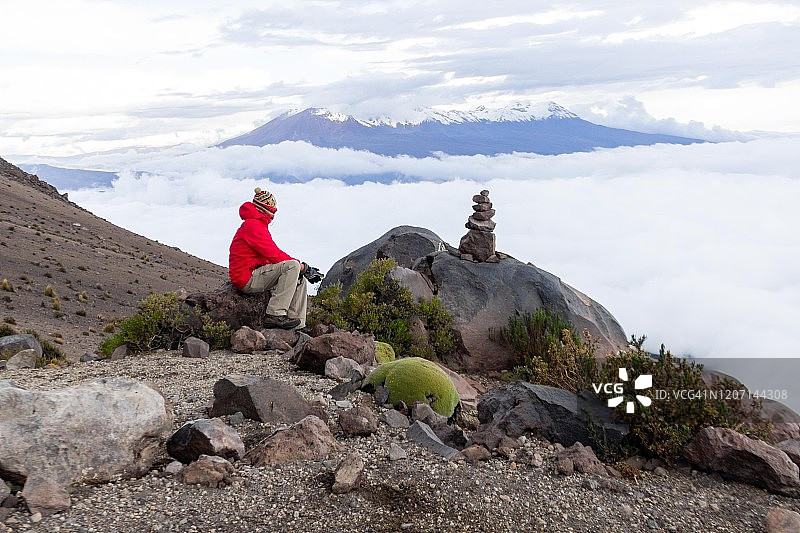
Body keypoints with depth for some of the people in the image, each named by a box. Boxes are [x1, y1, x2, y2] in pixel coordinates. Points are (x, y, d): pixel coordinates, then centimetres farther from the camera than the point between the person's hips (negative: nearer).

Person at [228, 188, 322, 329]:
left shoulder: (257, 225, 21)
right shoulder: (252, 225, -13)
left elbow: (272, 254, 15)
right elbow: (274, 254, -19)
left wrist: (303, 268, 3)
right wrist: (302, 266, -12)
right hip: (247, 277, -11)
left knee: (299, 278, 7)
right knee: (293, 266, -23)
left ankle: (297, 328, -1)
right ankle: (275, 315, -25)